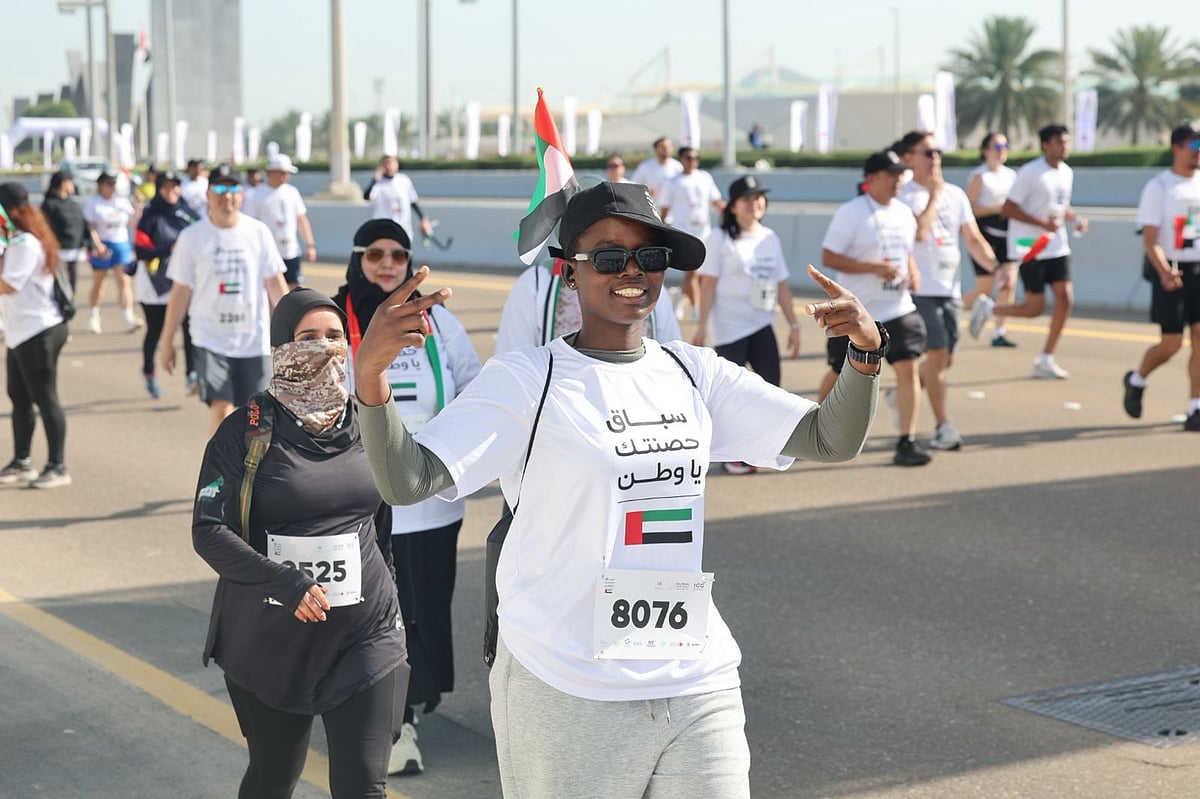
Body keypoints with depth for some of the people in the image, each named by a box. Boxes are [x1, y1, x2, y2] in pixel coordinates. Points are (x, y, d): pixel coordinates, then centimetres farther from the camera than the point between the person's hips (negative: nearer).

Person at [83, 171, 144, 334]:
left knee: (124, 281, -8)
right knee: (98, 283, 9)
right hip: (103, 246, -2)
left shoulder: (123, 201, 9)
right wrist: (98, 244, -19)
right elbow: (91, 227, -7)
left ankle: (129, 318, -15)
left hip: (122, 244, 2)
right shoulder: (93, 204, -1)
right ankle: (93, 317, 24)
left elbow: (132, 223, 9)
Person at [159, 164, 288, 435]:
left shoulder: (259, 232, 1)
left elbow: (275, 284, 5)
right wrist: (167, 341, 4)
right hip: (211, 339, -2)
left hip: (255, 339, 2)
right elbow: (180, 292, 3)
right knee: (221, 408, -14)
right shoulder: (192, 237, -2)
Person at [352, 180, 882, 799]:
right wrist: (370, 377, -32)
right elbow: (406, 482, -15)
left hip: (699, 688, 4)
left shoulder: (694, 375, 7)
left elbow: (831, 440, 7)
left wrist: (864, 355, -11)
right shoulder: (526, 381, -7)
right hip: (566, 696, -4)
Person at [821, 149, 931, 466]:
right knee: (840, 374, 11)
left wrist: (913, 273, 2)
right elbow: (829, 257, -16)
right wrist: (876, 268, -23)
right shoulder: (851, 213, -12)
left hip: (898, 309, 5)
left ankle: (907, 442, -8)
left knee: (908, 369, -11)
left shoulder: (904, 213, 9)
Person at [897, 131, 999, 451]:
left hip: (951, 289, 6)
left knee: (945, 360, 10)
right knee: (937, 354, -12)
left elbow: (973, 239, 9)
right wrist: (934, 195, -16)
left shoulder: (956, 194, 11)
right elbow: (918, 232, -25)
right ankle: (942, 427, -5)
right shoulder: (905, 197, -8)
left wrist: (995, 267, -6)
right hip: (921, 290, -6)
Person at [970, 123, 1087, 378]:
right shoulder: (1030, 173, -14)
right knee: (1035, 308, -5)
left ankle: (1046, 360, 7)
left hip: (1057, 247, 7)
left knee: (1066, 299, -4)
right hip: (1031, 248, -7)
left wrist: (1075, 219, 3)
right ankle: (987, 308, 21)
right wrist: (1043, 223, -24)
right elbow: (1008, 208, -16)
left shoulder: (1067, 173, 9)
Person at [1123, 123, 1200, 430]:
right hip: (1171, 272, -4)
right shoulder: (1158, 187, -6)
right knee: (1171, 342, -3)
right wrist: (1164, 271, -28)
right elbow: (1150, 240, -12)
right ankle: (1136, 380, 26)